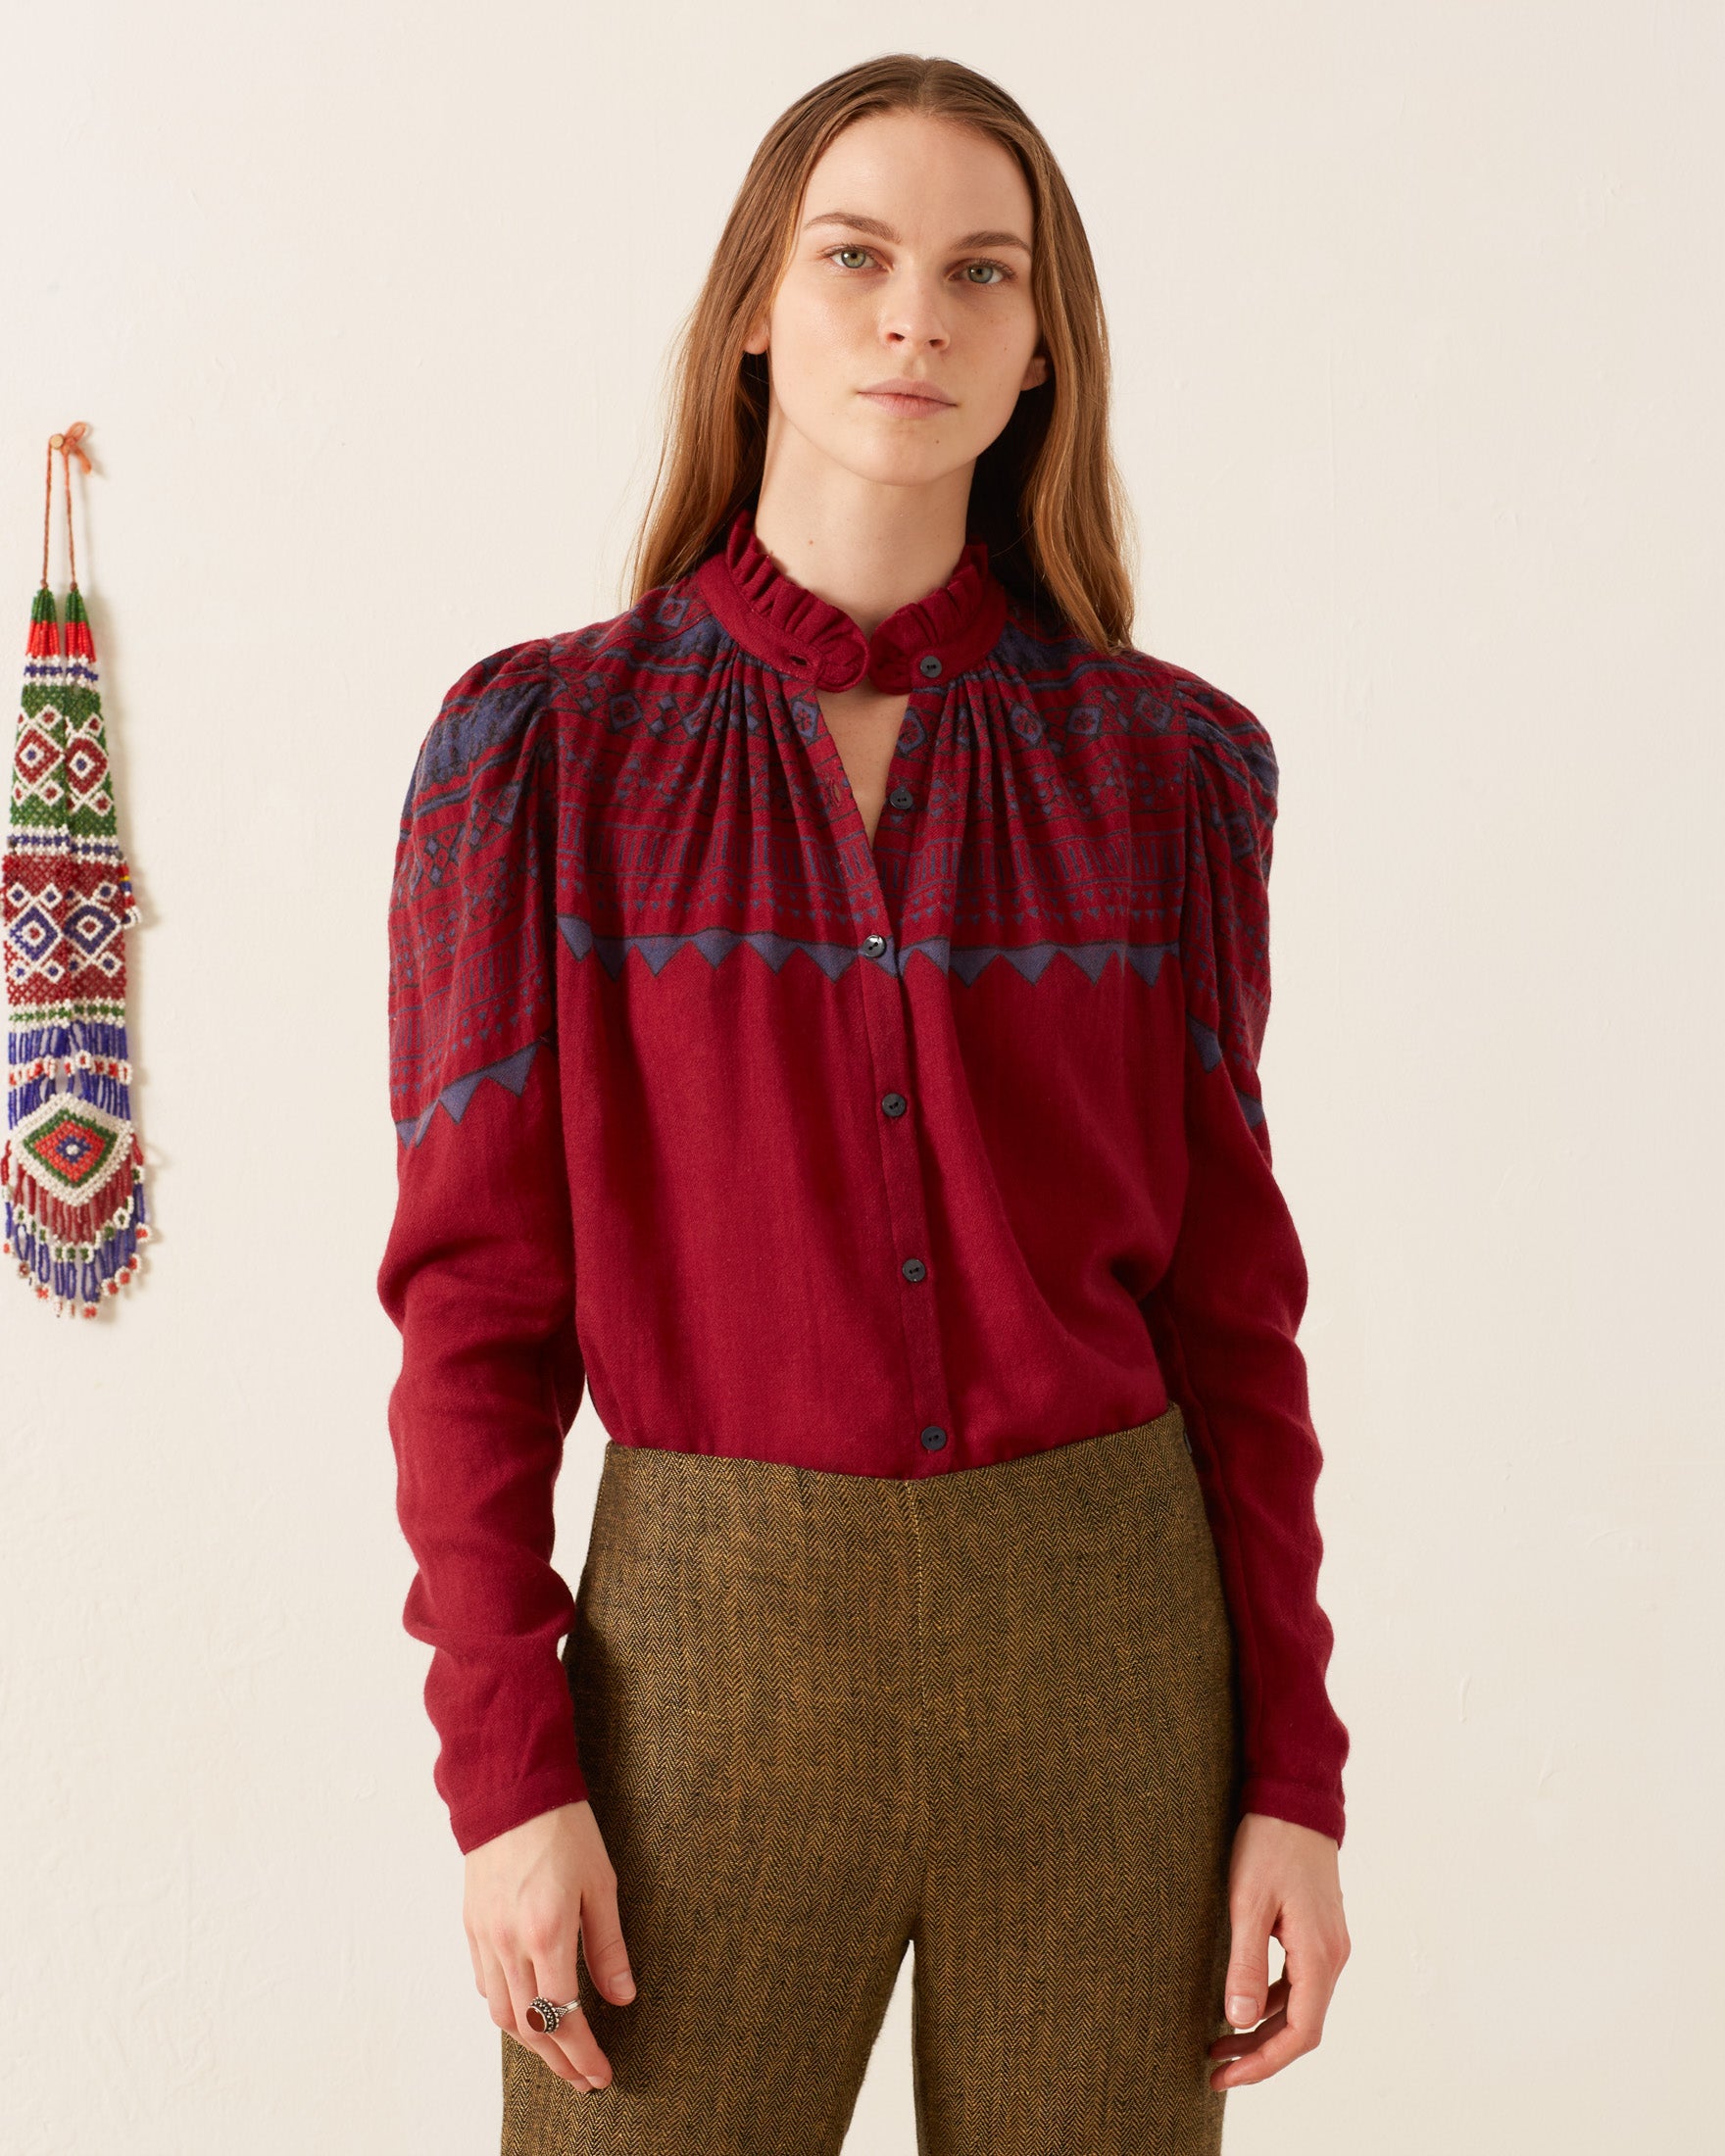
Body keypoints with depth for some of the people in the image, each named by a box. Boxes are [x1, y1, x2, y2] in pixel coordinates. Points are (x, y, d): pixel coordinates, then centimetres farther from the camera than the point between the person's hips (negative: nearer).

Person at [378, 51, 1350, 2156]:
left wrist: (1293, 1769, 1)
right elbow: (474, 1290, -2)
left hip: (1103, 1657, 2)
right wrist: (504, 1760, -7)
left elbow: (1224, 1289, 3)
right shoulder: (539, 745, -3)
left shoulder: (1165, 761, 1)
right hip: (708, 1657, -1)